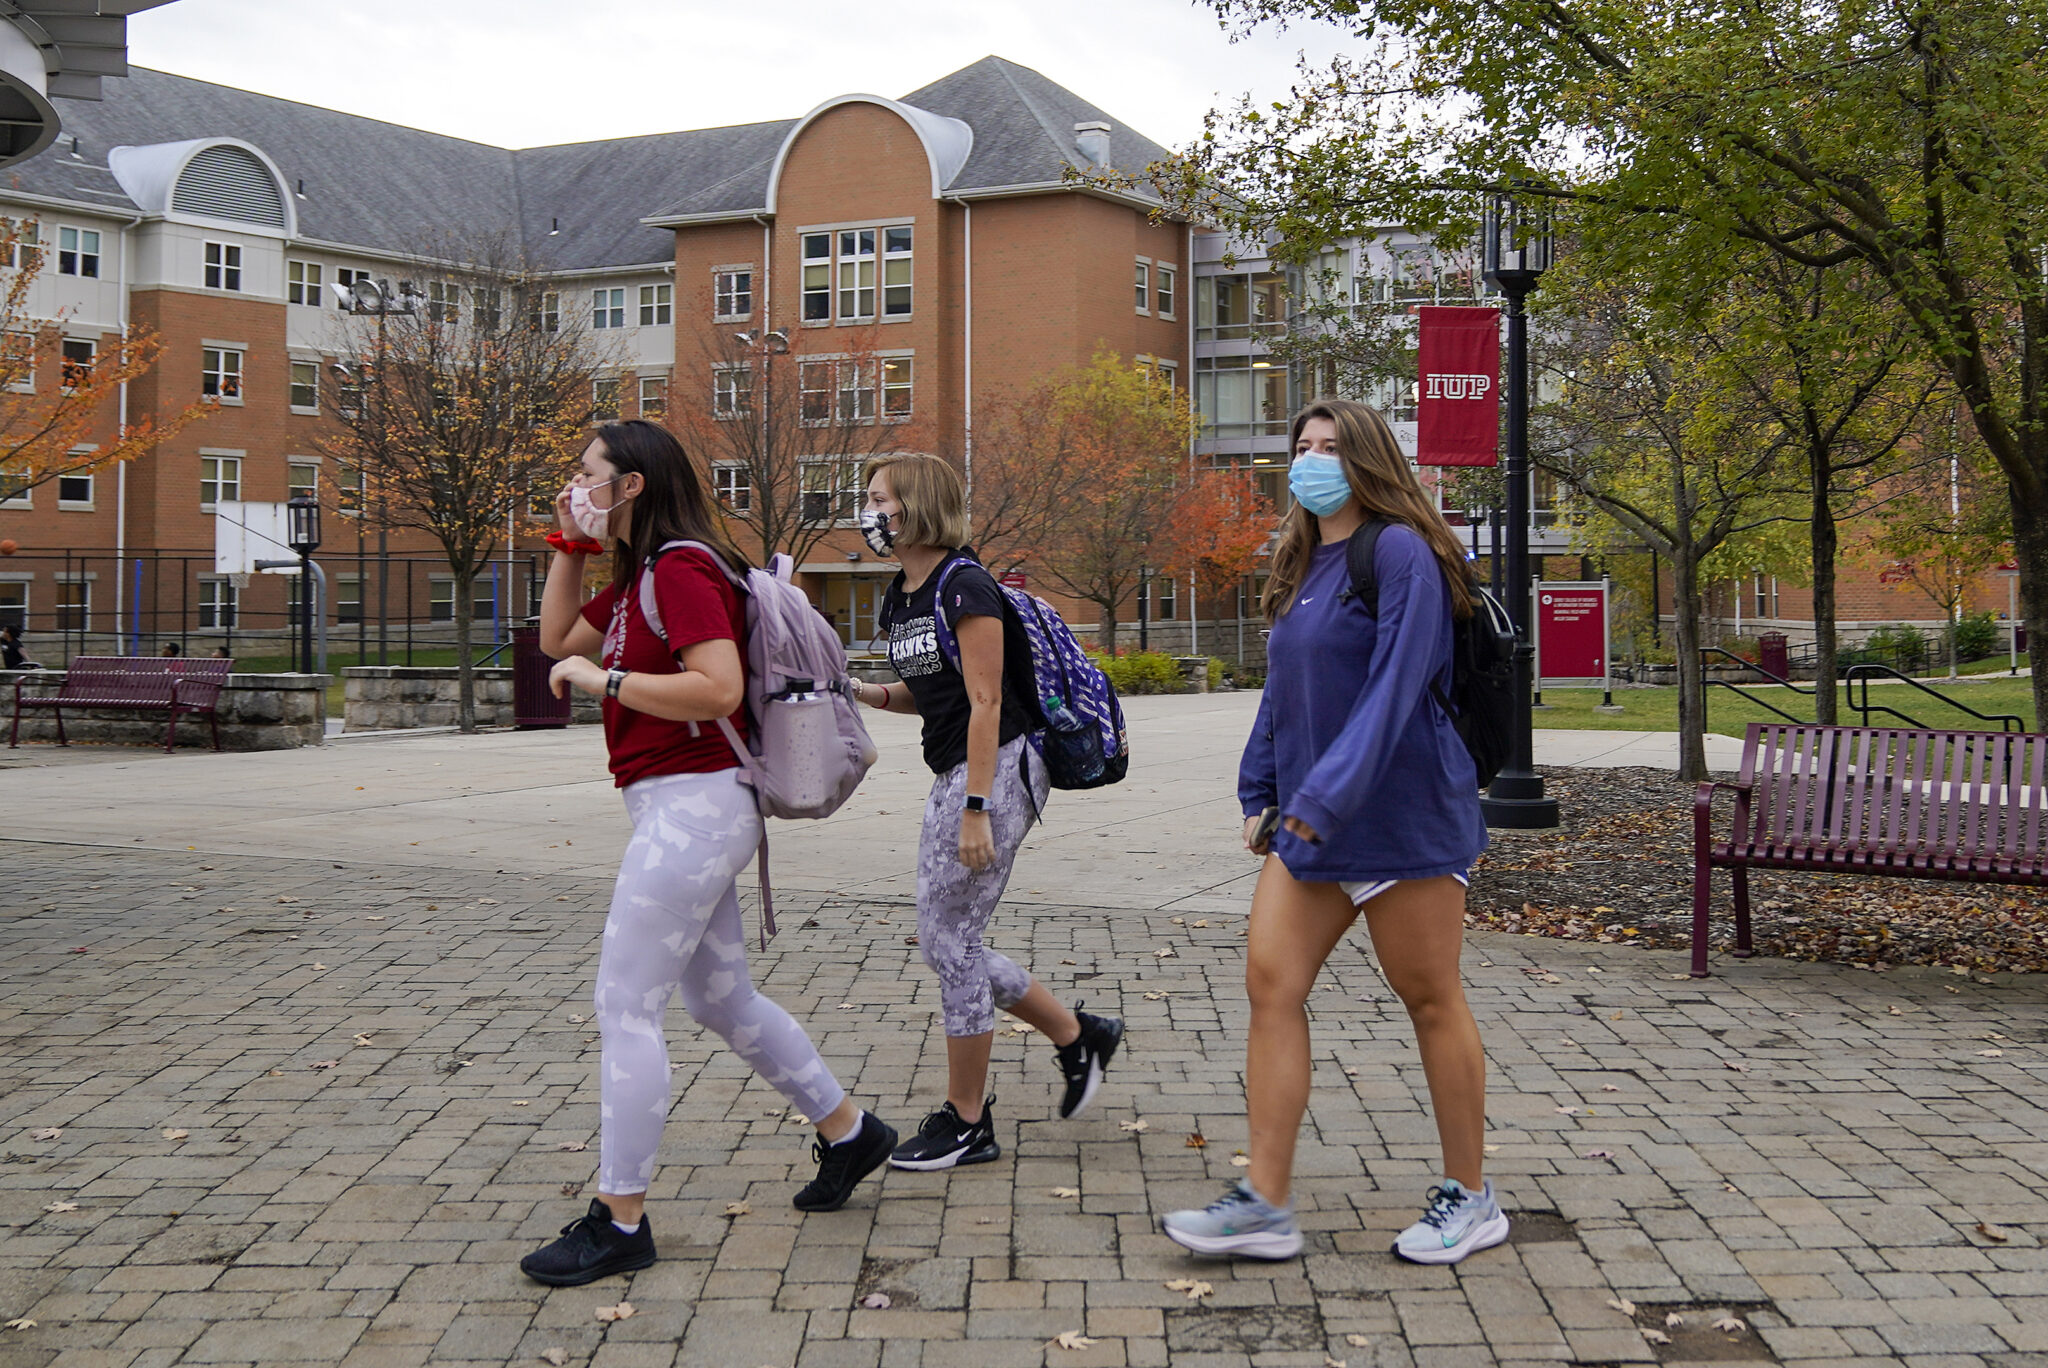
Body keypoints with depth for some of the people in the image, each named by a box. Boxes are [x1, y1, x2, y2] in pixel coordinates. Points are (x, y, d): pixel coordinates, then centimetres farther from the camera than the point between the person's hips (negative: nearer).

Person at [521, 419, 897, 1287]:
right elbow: (558, 641, 23)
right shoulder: (634, 578, 16)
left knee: (624, 1006, -7)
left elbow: (719, 689, -25)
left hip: (693, 802, -11)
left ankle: (619, 1223, 0)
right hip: (675, 807, 11)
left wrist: (604, 678, -18)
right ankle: (847, 1132, 31)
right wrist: (569, 546, 14)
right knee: (721, 998, 18)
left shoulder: (680, 570, -15)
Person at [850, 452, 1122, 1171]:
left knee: (951, 939, -6)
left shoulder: (964, 587, -15)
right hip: (952, 774, 10)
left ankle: (967, 1121, 6)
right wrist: (866, 694, 3)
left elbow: (984, 703, -18)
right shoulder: (899, 596, 12)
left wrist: (976, 811, -22)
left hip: (998, 769, -10)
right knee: (943, 942, 11)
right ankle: (1077, 1035, 26)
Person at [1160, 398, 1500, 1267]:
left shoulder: (1401, 554, -12)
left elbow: (1396, 686, -21)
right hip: (1309, 825, 8)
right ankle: (1265, 1203, 2)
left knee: (1430, 1000, 3)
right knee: (1270, 982, -1)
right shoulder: (1302, 567, 15)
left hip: (1401, 816, -8)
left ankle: (1470, 1197, 18)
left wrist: (1330, 791, -26)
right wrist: (1260, 795, 16)